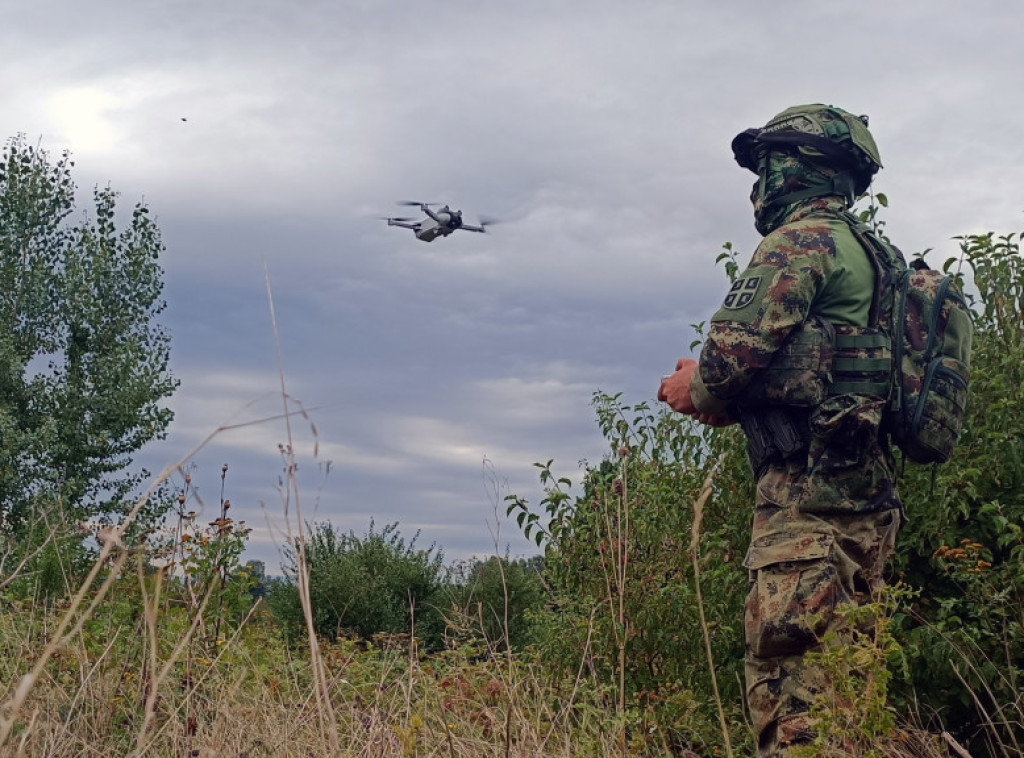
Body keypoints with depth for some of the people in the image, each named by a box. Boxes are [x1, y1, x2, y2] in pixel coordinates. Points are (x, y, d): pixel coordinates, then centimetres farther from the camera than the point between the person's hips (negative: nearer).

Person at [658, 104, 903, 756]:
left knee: (790, 676, -11)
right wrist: (720, 390, 14)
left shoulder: (802, 239, -7)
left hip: (808, 488, -10)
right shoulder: (868, 255, 23)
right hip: (869, 490, 10)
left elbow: (738, 343, -19)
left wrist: (701, 391, 3)